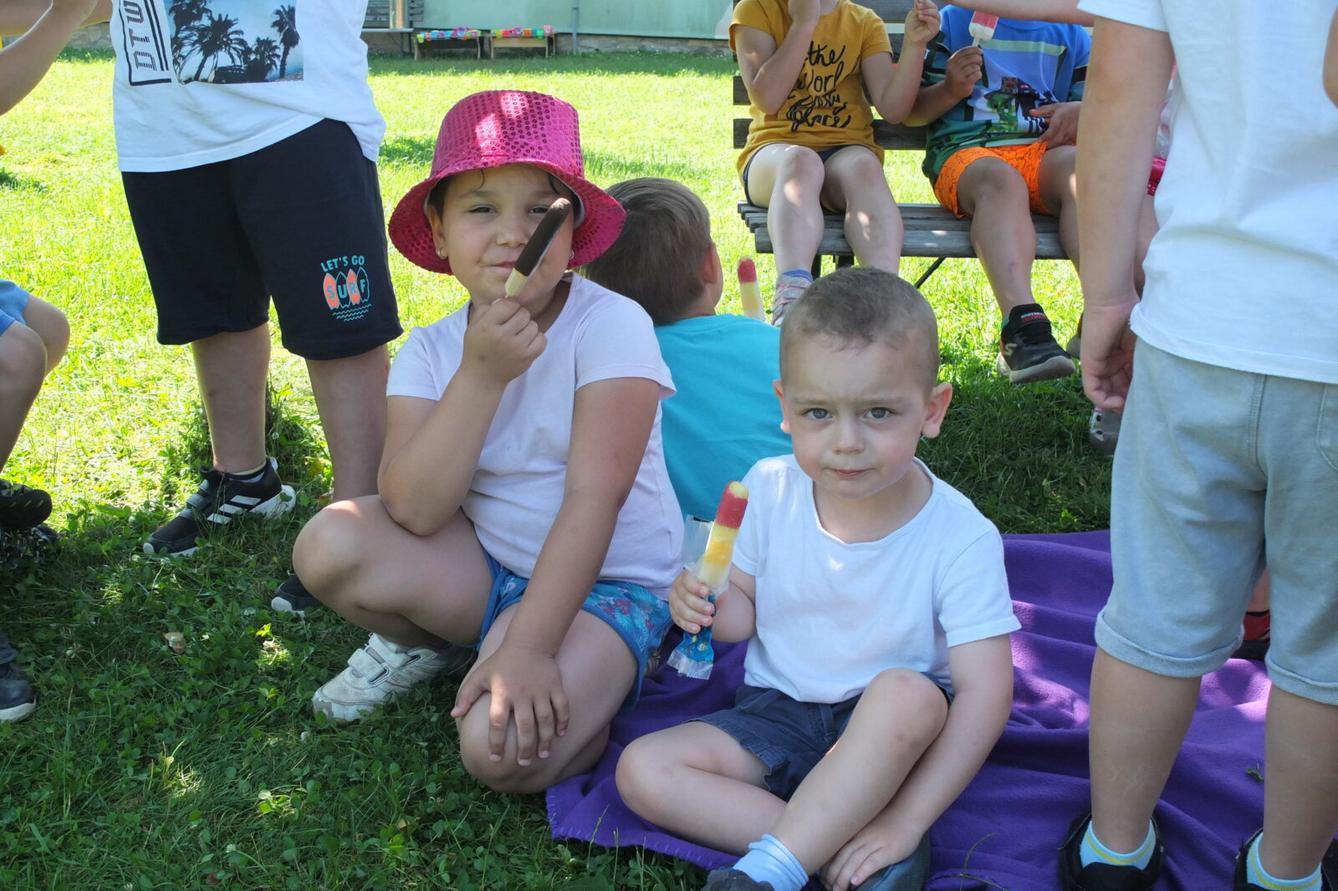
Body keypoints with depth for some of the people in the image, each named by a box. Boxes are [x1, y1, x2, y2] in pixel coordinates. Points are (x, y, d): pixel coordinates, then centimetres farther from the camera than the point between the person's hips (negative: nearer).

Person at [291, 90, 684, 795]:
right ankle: (425, 645, 12)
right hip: (487, 567, 5)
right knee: (331, 543, -18)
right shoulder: (430, 352, -4)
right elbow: (415, 513, -18)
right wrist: (482, 374, -27)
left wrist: (528, 648, -29)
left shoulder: (610, 326, -17)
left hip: (607, 583, -5)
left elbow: (594, 496, -23)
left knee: (504, 750, -29)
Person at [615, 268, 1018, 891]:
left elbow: (985, 695, -22)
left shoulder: (960, 538, -20)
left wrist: (907, 820, -28)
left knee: (909, 694, -38)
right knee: (641, 772, -16)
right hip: (780, 716, 4)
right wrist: (712, 608, -18)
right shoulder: (769, 489, -8)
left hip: (891, 736, -4)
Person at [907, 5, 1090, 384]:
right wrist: (950, 90, -9)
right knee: (1000, 179, -37)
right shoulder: (953, 20, 18)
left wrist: (1081, 112, -2)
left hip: (1047, 149, 3)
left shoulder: (1071, 35, 25)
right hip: (966, 149, -2)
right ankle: (1023, 326, -55)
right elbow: (911, 111, 12)